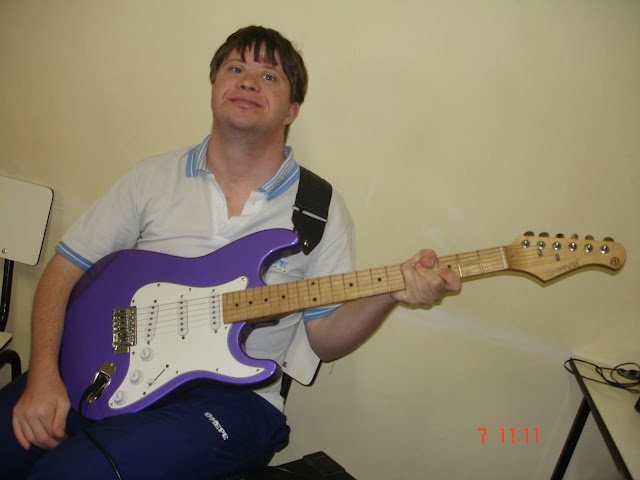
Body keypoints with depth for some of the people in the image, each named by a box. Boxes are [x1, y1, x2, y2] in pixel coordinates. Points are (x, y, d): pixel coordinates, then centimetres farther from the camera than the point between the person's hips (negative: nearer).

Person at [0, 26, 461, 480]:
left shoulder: (321, 208, 1)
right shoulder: (153, 178, 6)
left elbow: (324, 338, 3)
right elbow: (65, 268, 8)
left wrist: (391, 292, -16)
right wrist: (43, 374, -7)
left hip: (231, 394, -3)